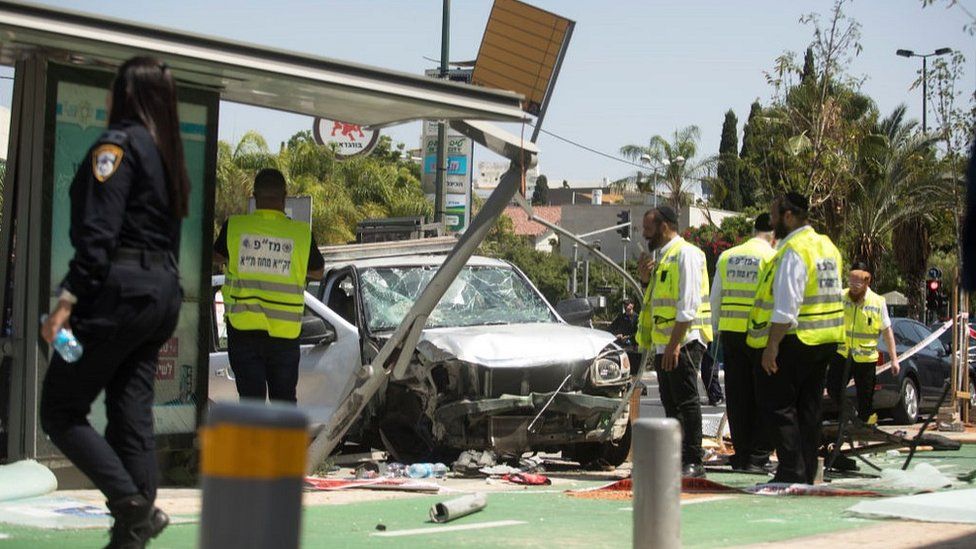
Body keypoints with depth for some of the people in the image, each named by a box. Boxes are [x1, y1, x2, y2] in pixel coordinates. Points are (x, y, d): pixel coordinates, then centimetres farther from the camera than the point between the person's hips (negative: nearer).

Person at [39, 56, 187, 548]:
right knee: (132, 415, 7)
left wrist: (67, 300, -20)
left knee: (59, 411, -2)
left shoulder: (119, 142, -8)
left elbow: (99, 231, -18)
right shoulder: (170, 156, 18)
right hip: (163, 291, 9)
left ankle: (132, 504, -14)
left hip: (119, 289, -8)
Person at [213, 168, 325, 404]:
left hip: (243, 329, 0)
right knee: (284, 398, 15)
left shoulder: (234, 227, -6)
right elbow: (318, 272, 10)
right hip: (284, 332, 1)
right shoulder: (301, 233, -5)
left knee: (251, 398, 5)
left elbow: (217, 256, 13)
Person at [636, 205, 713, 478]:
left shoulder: (685, 253, -11)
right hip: (663, 343, 10)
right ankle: (677, 458, 16)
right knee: (671, 403, 11)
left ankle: (693, 462, -5)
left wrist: (675, 343, -22)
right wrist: (646, 279, 8)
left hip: (683, 342, -10)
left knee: (686, 401, -8)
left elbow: (688, 303, -18)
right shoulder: (662, 256, 19)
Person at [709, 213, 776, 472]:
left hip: (729, 332, 5)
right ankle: (757, 457, 1)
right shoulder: (772, 258, -5)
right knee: (762, 399, 3)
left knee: (737, 397, 9)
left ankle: (741, 455, 13)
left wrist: (716, 330, 21)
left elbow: (715, 298, 14)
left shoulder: (726, 257, 11)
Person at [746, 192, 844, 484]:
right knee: (808, 409, 13)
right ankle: (807, 474, 17)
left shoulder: (793, 252, -17)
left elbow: (786, 307, -23)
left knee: (778, 406, -2)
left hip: (795, 340, -9)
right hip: (824, 341, 9)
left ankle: (792, 472, -6)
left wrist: (772, 345, -21)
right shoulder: (827, 246, 14)